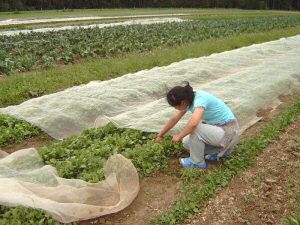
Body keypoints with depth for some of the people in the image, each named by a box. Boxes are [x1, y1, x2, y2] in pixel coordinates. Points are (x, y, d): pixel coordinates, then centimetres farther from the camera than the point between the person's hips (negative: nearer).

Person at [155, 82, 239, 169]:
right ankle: (220, 150, 17)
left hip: (227, 132, -9)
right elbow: (174, 119, 10)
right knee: (187, 143, 5)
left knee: (195, 129, -27)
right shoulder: (188, 100, -2)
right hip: (218, 129, 9)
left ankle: (197, 162, -4)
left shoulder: (200, 99, -27)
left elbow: (194, 122, -44)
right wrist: (160, 135, 19)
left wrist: (179, 136, -27)